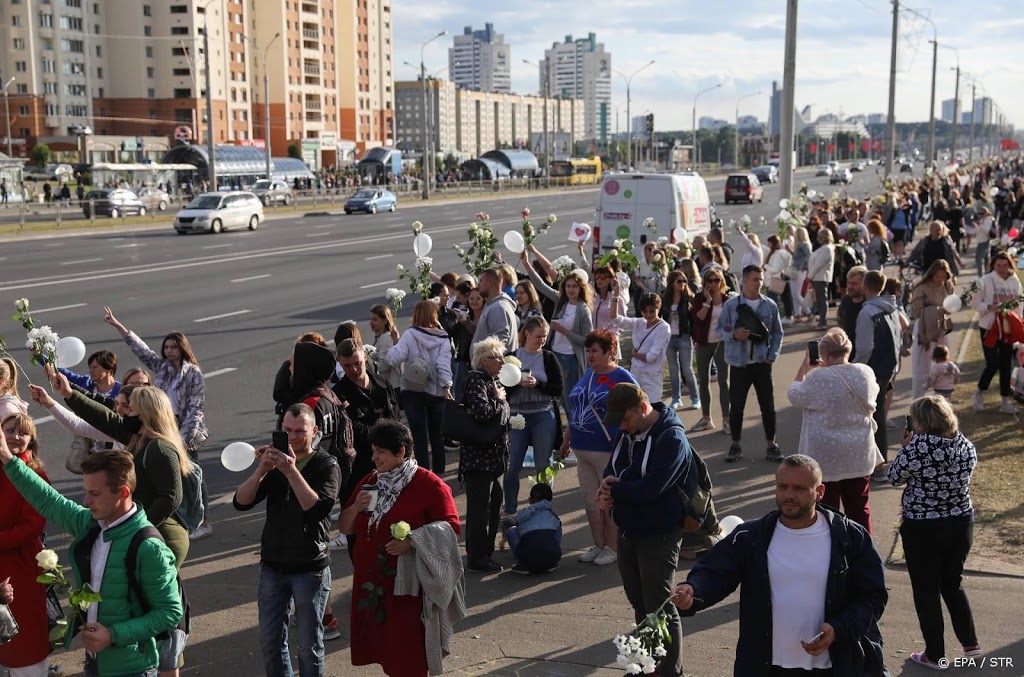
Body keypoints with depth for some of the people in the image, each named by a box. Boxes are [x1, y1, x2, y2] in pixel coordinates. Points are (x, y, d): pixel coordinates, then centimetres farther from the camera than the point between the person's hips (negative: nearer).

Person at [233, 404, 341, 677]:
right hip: (272, 565, 4)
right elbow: (241, 502, -6)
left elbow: (318, 508, -24)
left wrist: (291, 471, -30)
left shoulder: (326, 465, -8)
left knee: (309, 644, 6)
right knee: (270, 640, 14)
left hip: (310, 569, -4)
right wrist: (262, 470, -20)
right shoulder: (274, 459, 4)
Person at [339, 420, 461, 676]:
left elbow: (451, 527, -11)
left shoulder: (429, 485, -8)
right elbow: (344, 528, 16)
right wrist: (355, 508, -6)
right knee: (382, 649, 10)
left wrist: (412, 542, -23)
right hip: (370, 583, 6)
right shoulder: (369, 482, 12)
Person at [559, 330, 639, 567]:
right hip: (583, 450, 7)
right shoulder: (588, 374, 12)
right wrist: (567, 440, 21)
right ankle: (598, 545, 24)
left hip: (608, 451, -7)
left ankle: (612, 548, 15)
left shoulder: (622, 378, -11)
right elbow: (577, 410, 20)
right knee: (590, 499, 12)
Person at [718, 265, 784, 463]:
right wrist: (733, 335, -18)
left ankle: (771, 445, 18)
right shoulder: (731, 305, -3)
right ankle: (736, 445, 19)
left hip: (762, 363, 1)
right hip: (739, 363, -1)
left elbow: (777, 333, 8)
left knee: (767, 405, 5)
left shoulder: (770, 305, 1)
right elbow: (720, 329, 2)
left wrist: (772, 356, -1)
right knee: (736, 406, 6)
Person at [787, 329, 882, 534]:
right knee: (859, 508, 16)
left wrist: (804, 368, 8)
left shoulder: (818, 378, -19)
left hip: (827, 457, -4)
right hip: (859, 456, 5)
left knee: (827, 509, 7)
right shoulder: (866, 373, -4)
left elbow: (794, 396, -4)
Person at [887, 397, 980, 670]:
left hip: (923, 528, -5)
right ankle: (970, 643, 28)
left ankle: (935, 655, 19)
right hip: (961, 523, 5)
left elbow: (894, 478, -8)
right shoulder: (966, 446, -4)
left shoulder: (917, 448, -21)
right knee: (953, 583, 25)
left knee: (926, 590, 10)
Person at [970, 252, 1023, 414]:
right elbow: (976, 304, -7)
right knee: (993, 363, -8)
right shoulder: (985, 281, -9)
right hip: (989, 327, -4)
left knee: (1006, 364, 7)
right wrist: (991, 307, -23)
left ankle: (1006, 400, 16)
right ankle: (979, 393, 14)